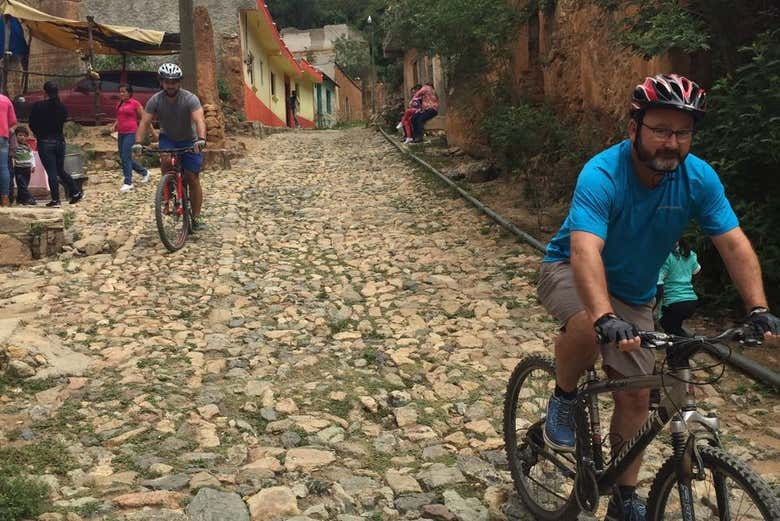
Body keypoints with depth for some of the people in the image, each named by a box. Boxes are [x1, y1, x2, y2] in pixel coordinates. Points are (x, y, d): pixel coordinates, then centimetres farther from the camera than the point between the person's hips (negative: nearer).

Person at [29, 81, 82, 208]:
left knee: (51, 172, -1)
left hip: (45, 142, -4)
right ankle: (75, 193, 15)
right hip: (60, 141, 4)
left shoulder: (37, 106, -10)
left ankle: (55, 200, 0)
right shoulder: (62, 107, 0)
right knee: (61, 170, 18)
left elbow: (32, 125, -1)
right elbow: (62, 123, 8)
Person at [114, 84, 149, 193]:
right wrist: (115, 126, 7)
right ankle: (144, 173, 28)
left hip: (130, 133, -8)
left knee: (126, 157, -11)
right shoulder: (120, 104, 14)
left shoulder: (135, 103, -5)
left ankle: (128, 183, -3)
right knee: (124, 157, 11)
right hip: (121, 133, 8)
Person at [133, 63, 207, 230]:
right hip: (167, 138, 1)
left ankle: (196, 217, 5)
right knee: (166, 160, -30)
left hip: (189, 141, -1)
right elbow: (144, 122, -23)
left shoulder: (190, 99, -25)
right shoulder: (155, 100, -17)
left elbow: (199, 120, -39)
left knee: (192, 179, -6)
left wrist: (201, 139, -57)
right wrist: (138, 142, -39)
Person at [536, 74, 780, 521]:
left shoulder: (700, 178, -16)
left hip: (634, 291, 5)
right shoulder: (602, 175, -31)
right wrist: (605, 318, -58)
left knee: (635, 397, 3)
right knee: (589, 327, -39)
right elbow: (585, 252, -43)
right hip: (573, 271, -4)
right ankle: (564, 398, -8)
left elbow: (735, 244, -16)